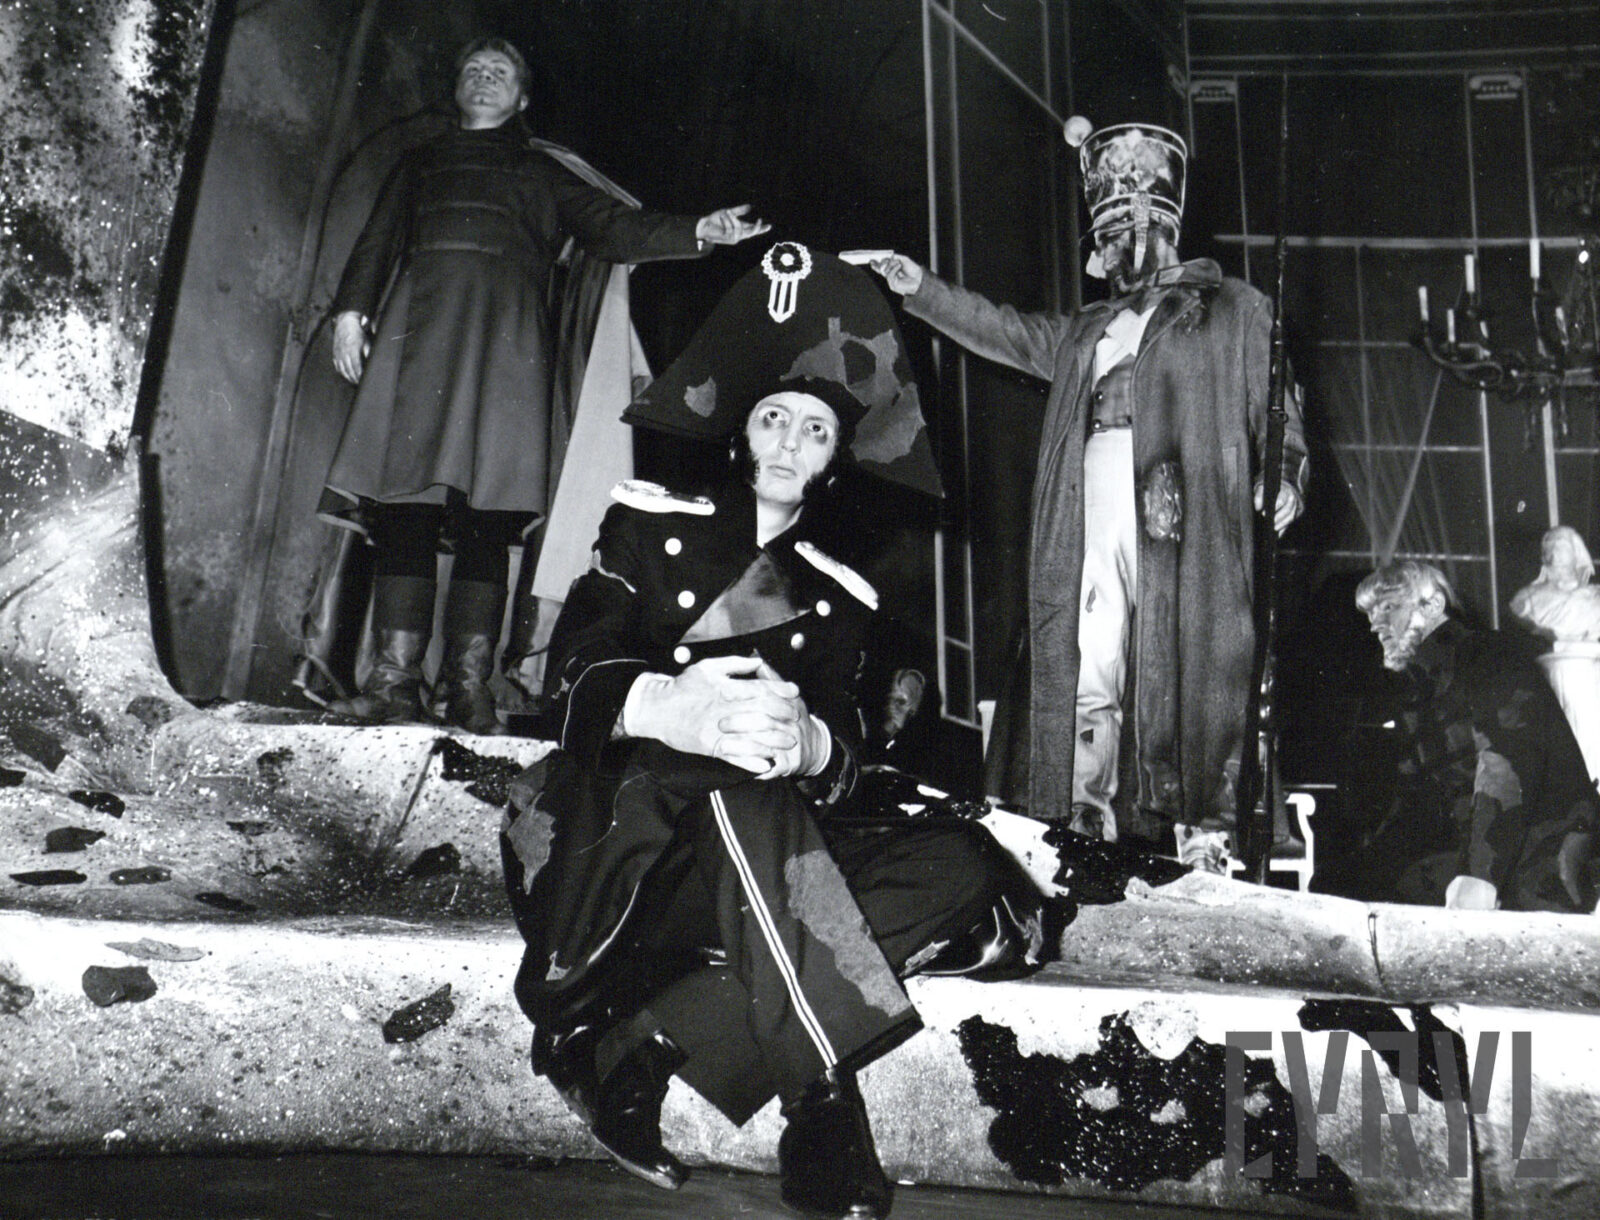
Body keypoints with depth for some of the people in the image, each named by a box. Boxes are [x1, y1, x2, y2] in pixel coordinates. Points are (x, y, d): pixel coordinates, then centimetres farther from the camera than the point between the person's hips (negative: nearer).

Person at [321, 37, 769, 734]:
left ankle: (469, 687, -16)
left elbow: (611, 228, 16)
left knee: (485, 517, -12)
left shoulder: (542, 174, 29)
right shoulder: (421, 163, 32)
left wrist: (698, 232, 1)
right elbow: (378, 240, 22)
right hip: (418, 321, 1)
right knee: (404, 508, -11)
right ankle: (395, 683, -14)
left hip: (505, 331, -1)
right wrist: (352, 308, 4)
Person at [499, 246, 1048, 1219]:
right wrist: (665, 709, -29)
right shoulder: (654, 525, 11)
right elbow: (577, 669, -5)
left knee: (963, 868, -21)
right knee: (728, 781, -37)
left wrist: (810, 743, -24)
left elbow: (844, 749, 3)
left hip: (760, 852, 4)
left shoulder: (838, 593, 19)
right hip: (615, 828, -3)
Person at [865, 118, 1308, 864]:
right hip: (1093, 529, 5)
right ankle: (1086, 838, -1)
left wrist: (1283, 470, -10)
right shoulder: (1084, 333, 29)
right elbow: (1005, 331, 30)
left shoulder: (1235, 310, 14)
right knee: (1085, 686, -2)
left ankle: (1202, 836, -7)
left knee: (1189, 682, -9)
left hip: (1185, 523, -5)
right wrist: (919, 289, 24)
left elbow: (1275, 402, 7)